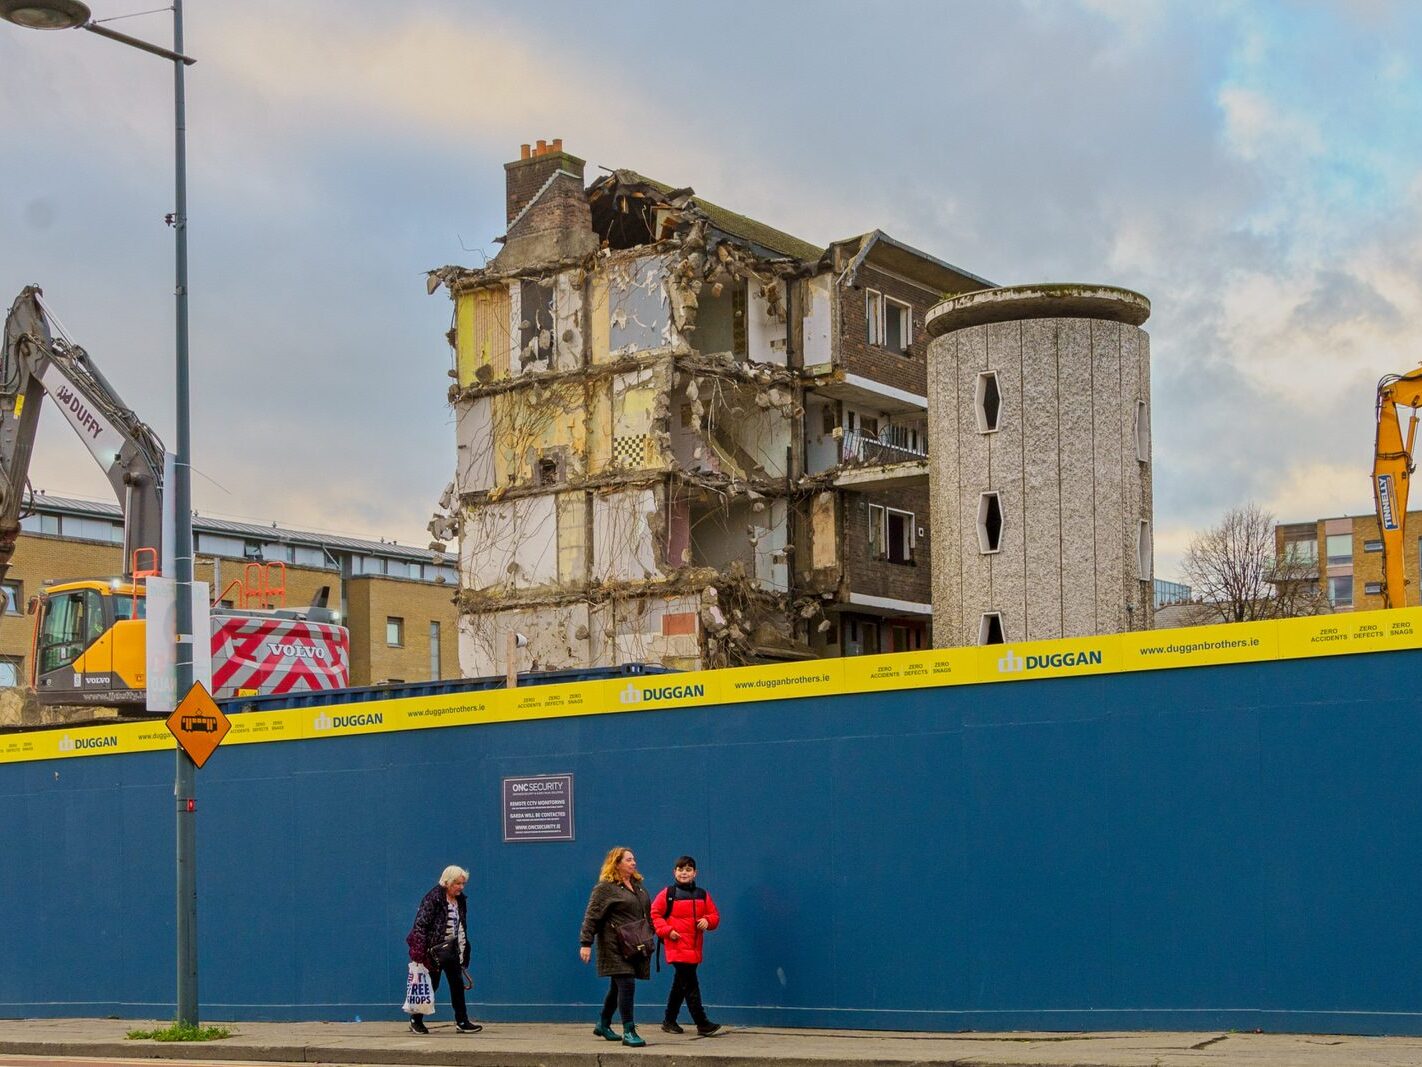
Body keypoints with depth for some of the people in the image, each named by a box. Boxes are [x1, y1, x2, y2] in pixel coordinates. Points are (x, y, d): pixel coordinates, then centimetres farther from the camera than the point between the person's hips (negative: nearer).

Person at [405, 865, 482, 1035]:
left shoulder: (460, 900, 9)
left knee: (458, 985, 4)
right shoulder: (433, 898, -14)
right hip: (435, 949, -7)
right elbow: (421, 924, -17)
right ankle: (415, 1021, 17)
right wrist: (420, 951, -21)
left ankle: (462, 1022, 7)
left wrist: (464, 949, 15)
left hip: (452, 950, 7)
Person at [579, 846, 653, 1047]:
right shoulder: (605, 887, -8)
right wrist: (586, 943, -16)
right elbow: (591, 916, -11)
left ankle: (603, 1025, 32)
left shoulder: (637, 885, 16)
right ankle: (629, 1032, -9)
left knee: (617, 987, 16)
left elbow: (646, 914, 22)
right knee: (627, 985, -13)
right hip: (615, 947, -8)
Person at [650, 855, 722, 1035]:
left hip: (694, 948, 5)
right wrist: (667, 931, -12)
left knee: (680, 986, 14)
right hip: (677, 946, -5)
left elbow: (714, 915, 15)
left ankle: (669, 1021, 25)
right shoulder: (668, 894, -1)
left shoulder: (702, 895, 11)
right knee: (691, 985, -12)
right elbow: (654, 914, 0)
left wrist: (707, 921, -8)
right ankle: (702, 1023, -12)